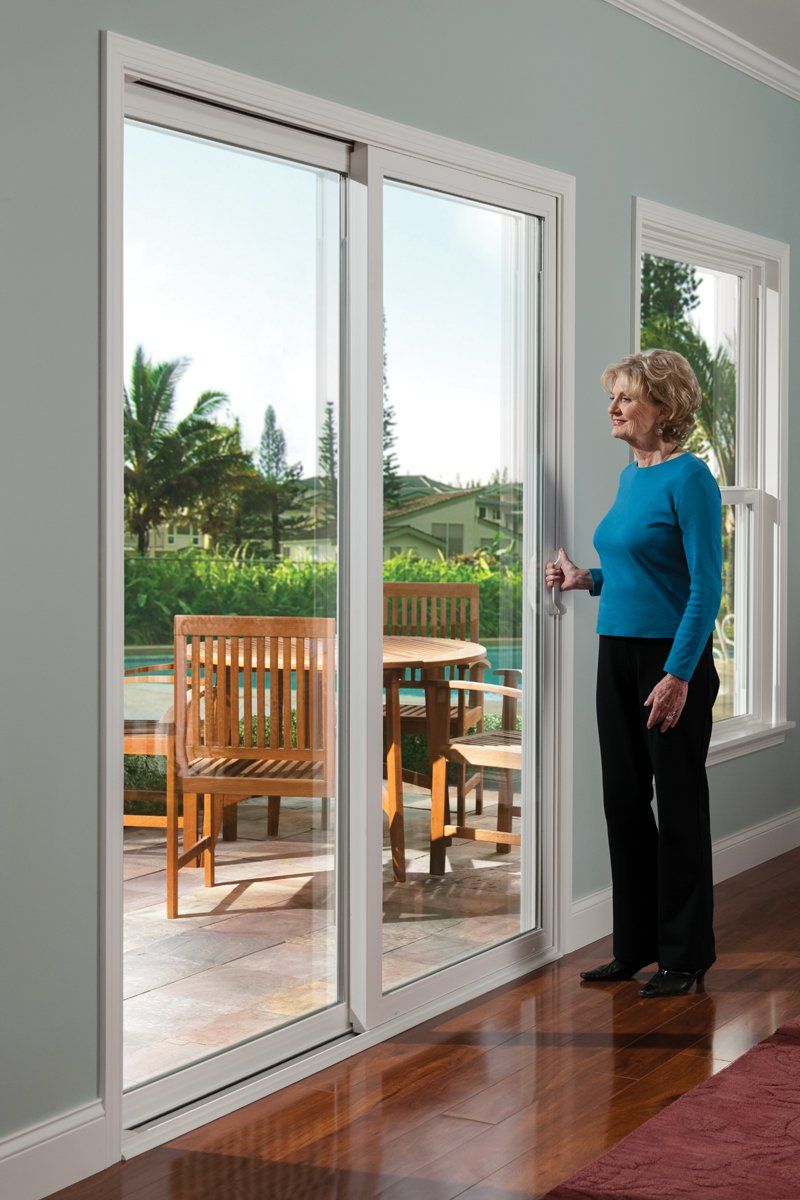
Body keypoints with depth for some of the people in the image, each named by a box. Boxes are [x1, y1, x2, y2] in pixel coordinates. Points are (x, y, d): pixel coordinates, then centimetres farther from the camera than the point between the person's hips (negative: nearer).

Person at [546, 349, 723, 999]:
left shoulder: (689, 477, -14)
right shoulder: (631, 476, 11)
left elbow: (705, 584, -18)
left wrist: (679, 674, -22)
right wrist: (587, 578, 10)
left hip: (673, 659, -8)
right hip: (618, 655, 8)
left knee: (678, 807, 1)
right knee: (624, 801, 12)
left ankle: (685, 957, 12)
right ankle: (635, 947, 23)